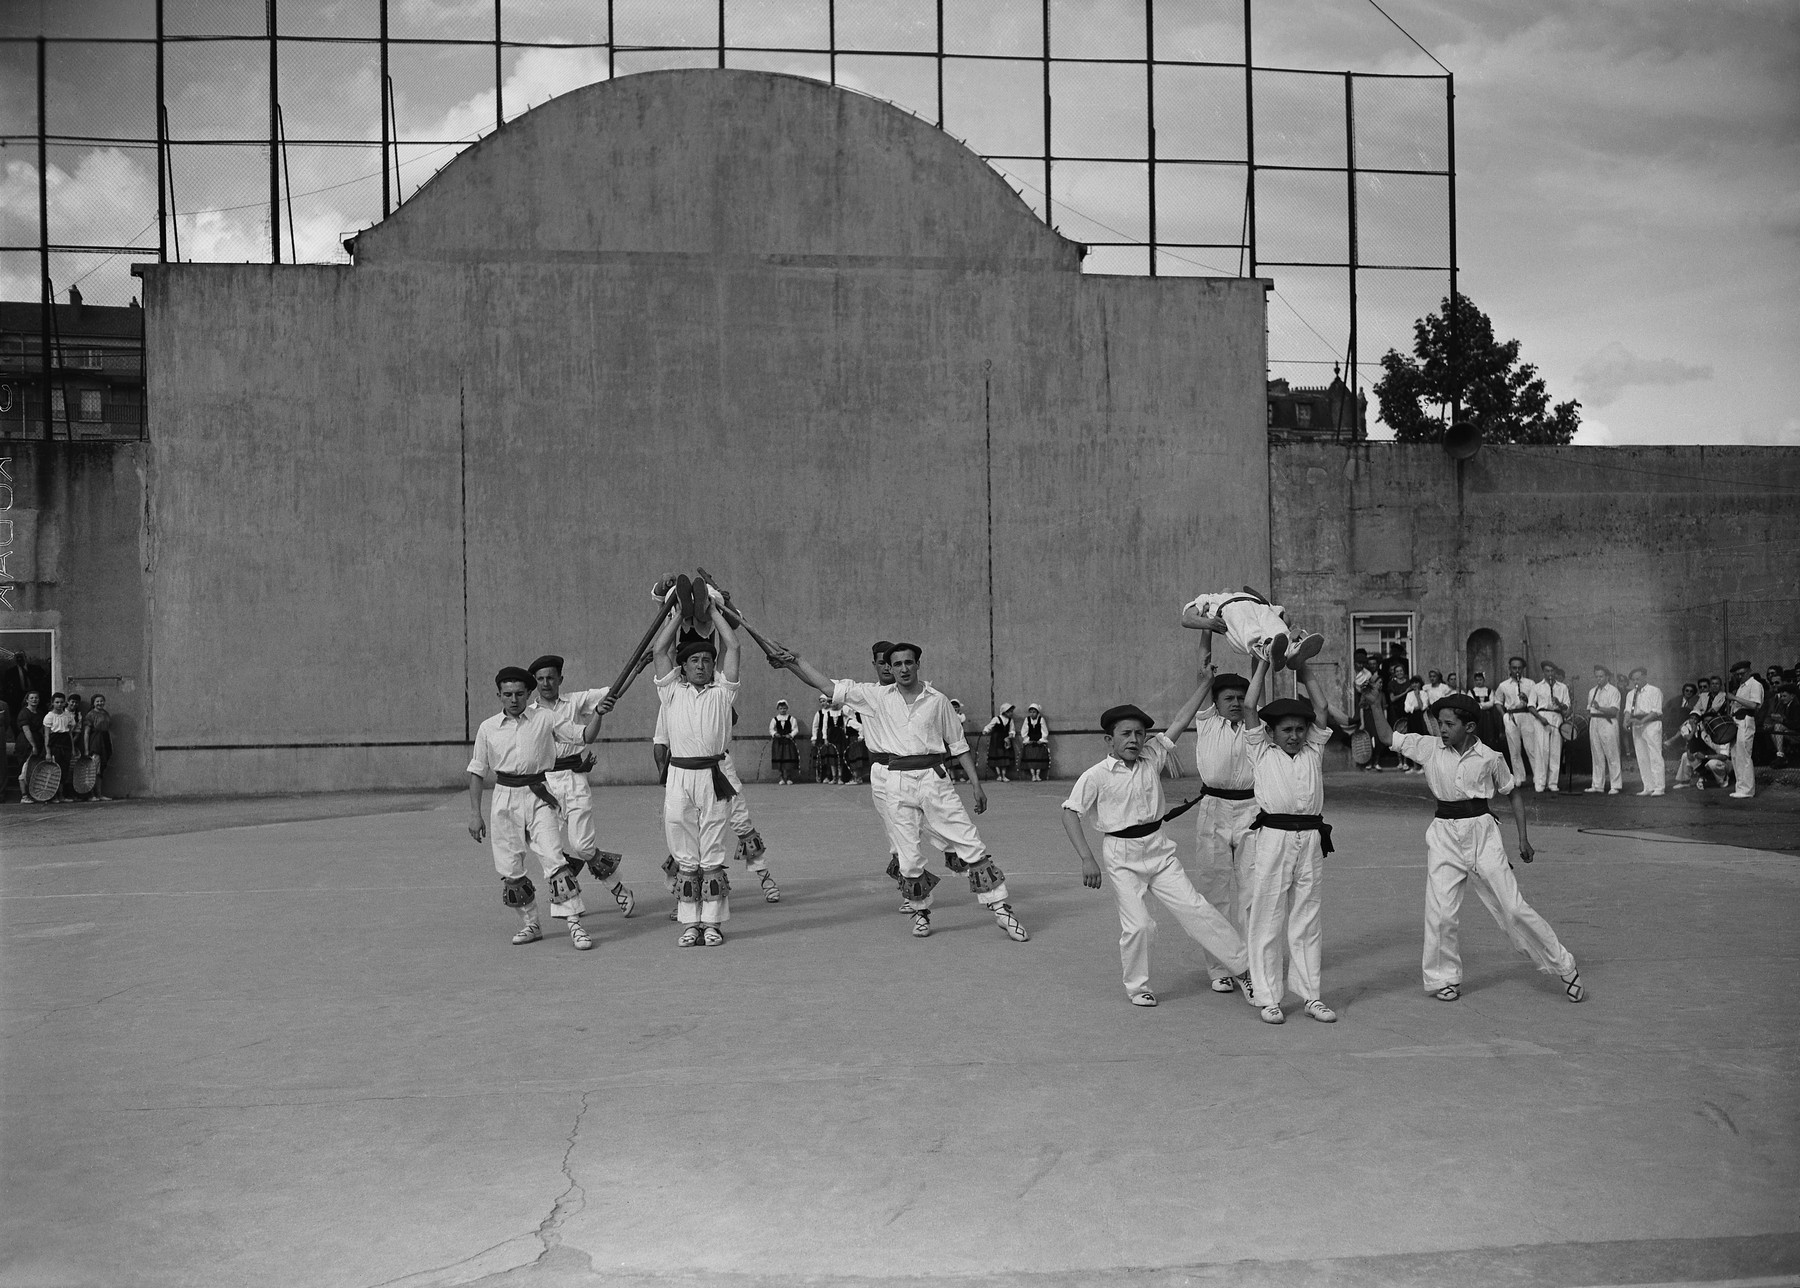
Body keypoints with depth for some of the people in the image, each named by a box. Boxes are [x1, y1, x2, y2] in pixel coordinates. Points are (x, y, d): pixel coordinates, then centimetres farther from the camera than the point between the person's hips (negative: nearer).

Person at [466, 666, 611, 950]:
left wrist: (598, 713, -19)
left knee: (554, 858, -15)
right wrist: (475, 813, 5)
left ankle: (574, 923, -13)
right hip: (505, 798, 2)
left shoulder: (545, 718, 3)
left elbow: (585, 735, 0)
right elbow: (477, 772, 10)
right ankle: (529, 924, 21)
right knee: (509, 870, 4)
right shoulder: (488, 728, 6)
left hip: (539, 796, -2)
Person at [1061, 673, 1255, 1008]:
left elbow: (1179, 721, 3)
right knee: (1136, 923, -7)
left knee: (1194, 908, 1)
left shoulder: (1151, 757, 2)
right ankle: (1137, 987, 15)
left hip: (1159, 849, 3)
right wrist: (1087, 859, -14)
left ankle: (1242, 967, 9)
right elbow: (1070, 813, -8)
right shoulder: (1096, 776, -10)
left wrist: (1205, 684, 0)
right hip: (1122, 857, -3)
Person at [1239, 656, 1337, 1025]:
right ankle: (1268, 998, 7)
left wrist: (1303, 665, 14)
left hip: (1310, 839, 3)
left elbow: (1321, 707, 10)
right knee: (1268, 920, 1)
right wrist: (1263, 665, 7)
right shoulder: (1261, 752, 6)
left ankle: (1311, 996, 15)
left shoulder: (1313, 750, 15)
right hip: (1272, 838, -3)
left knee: (1306, 921, 9)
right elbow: (1249, 707, 0)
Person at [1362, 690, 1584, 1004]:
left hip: (1482, 831, -2)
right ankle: (1444, 978, 18)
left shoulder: (1489, 758, -5)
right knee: (1440, 912, -1)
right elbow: (1387, 736, 4)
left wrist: (1523, 838, 7)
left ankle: (1564, 968, 15)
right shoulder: (1429, 748, -1)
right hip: (1444, 834, 2)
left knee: (1513, 907, -1)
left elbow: (1513, 793, 8)